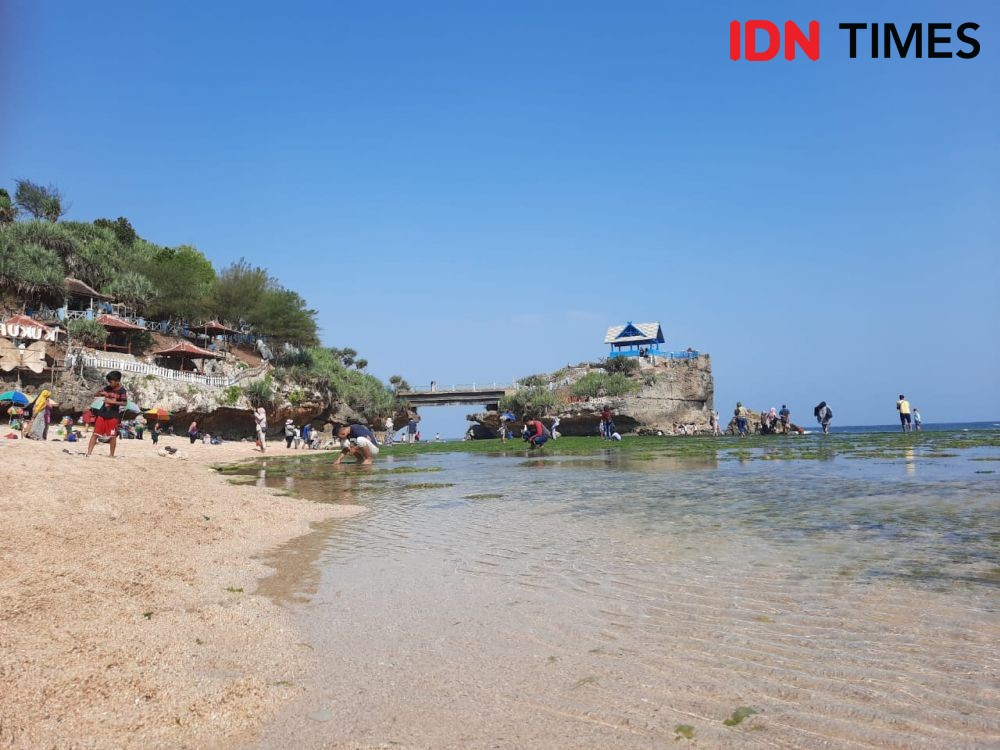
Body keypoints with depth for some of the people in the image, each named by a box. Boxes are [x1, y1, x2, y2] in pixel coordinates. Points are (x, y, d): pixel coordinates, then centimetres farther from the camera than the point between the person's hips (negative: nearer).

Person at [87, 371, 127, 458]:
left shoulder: (122, 391, -8)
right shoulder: (107, 388, 6)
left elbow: (124, 403, -15)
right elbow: (97, 394, 16)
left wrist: (112, 402, -22)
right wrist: (101, 393, -7)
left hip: (113, 416, -4)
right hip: (102, 414, 4)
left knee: (112, 436, 1)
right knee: (95, 433, 1)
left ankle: (112, 455, 12)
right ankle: (88, 453, 1)